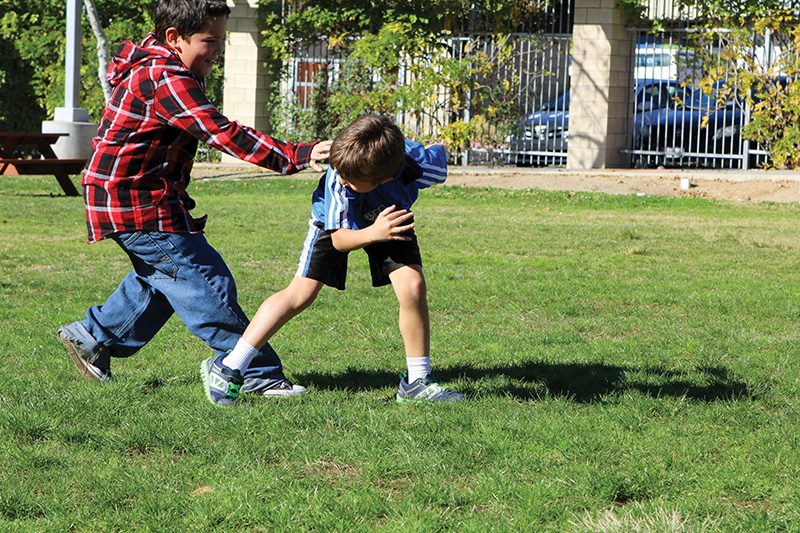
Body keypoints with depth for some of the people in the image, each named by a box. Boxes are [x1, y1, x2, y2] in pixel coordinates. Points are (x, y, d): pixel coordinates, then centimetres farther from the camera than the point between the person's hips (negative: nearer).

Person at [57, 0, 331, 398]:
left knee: (163, 276, 27)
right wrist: (293, 157, -32)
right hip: (137, 205, -11)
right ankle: (257, 374, -4)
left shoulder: (152, 65, 11)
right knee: (207, 282, -8)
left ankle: (92, 337, 36)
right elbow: (223, 134, -30)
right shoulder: (164, 80, -23)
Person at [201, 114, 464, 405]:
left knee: (412, 285, -19)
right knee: (300, 293, -12)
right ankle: (227, 368, -6)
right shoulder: (338, 178, -41)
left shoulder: (420, 166, -40)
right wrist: (373, 234, -54)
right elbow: (339, 240, -33)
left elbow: (440, 153, -13)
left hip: (388, 217, 2)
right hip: (337, 223, -2)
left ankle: (417, 382, -3)